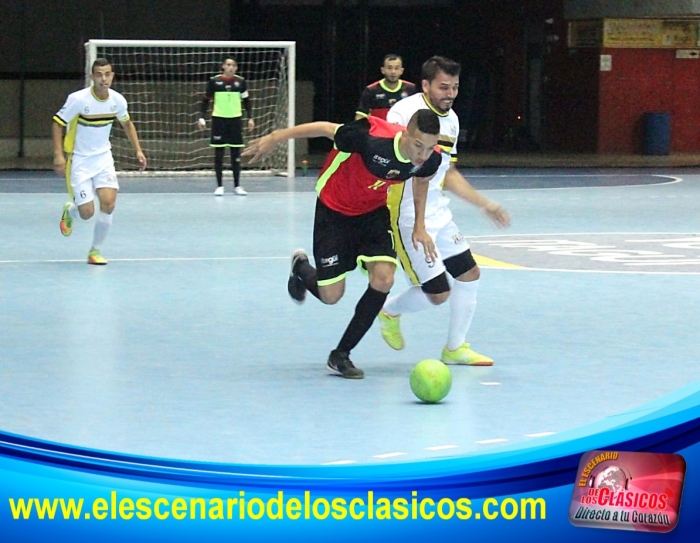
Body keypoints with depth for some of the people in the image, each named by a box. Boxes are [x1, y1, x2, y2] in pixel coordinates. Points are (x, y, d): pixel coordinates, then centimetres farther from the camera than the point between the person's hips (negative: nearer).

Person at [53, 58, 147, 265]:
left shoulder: (118, 100, -6)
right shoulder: (78, 99, -19)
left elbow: (127, 123, 15)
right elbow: (57, 124, -12)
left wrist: (138, 150, 8)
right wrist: (58, 155, -23)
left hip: (103, 157, 3)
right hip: (79, 161, -3)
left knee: (108, 204, -15)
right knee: (87, 213, -6)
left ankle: (95, 251, 5)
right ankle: (70, 211, 34)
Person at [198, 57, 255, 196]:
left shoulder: (241, 82, 3)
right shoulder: (214, 81, -3)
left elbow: (246, 101, 11)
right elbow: (206, 100, 2)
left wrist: (250, 118, 5)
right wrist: (202, 118, -5)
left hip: (235, 119, 2)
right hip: (219, 119, -2)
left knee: (236, 153, 4)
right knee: (218, 153, -1)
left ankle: (237, 186, 10)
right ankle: (219, 186, 6)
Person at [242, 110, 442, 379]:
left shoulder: (430, 159, -21)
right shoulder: (371, 137, -38)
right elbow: (326, 128, -22)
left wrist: (420, 226, 5)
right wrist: (275, 138, -13)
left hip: (374, 211, 4)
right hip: (335, 209, -4)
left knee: (383, 279, -16)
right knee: (330, 295, -1)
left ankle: (341, 355, 3)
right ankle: (301, 267, 38)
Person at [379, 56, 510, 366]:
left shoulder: (451, 120, 10)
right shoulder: (405, 113, -16)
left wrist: (486, 205, 21)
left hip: (439, 215, 9)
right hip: (409, 220, -9)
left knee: (469, 273, 9)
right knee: (438, 293, -8)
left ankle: (455, 348, 25)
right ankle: (390, 311, 23)